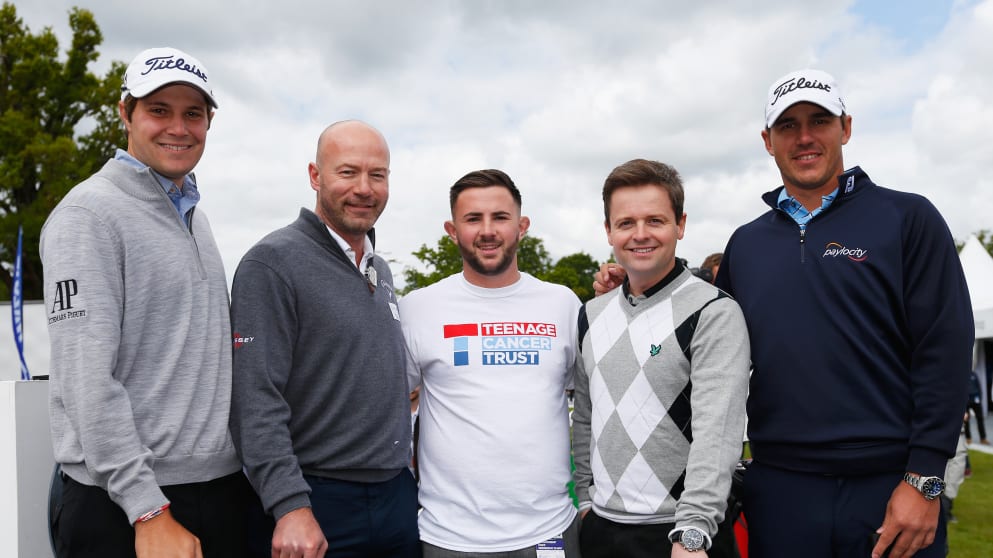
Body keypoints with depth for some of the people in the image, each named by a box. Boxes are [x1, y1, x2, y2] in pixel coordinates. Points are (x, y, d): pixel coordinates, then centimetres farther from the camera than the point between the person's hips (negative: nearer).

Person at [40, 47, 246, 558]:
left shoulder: (195, 218, 13)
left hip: (222, 490, 7)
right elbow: (87, 379, -18)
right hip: (123, 509, -7)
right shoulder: (89, 214, -11)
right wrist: (149, 511, -20)